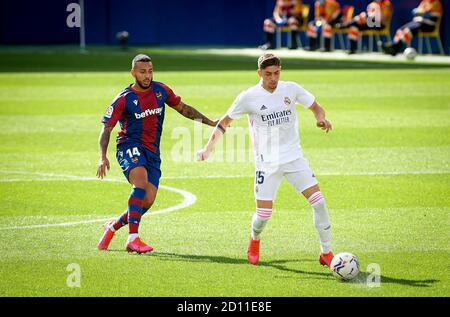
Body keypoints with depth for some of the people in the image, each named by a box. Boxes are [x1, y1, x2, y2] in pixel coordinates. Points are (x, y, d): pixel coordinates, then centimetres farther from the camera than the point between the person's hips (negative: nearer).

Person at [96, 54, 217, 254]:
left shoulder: (161, 90, 8)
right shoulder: (124, 99, -5)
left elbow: (182, 108, 22)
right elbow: (106, 128, -4)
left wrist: (210, 122, 18)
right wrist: (103, 157, -18)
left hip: (152, 152, 5)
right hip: (129, 146, -5)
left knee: (148, 200, -9)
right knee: (141, 180, -33)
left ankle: (113, 227, 16)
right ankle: (133, 239, -36)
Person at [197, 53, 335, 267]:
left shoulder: (291, 89, -1)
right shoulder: (249, 97, -7)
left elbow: (316, 107, 12)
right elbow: (224, 122, 4)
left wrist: (321, 119, -12)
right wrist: (208, 148, -6)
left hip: (294, 158, 2)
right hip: (267, 163, -2)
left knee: (318, 201, -10)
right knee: (263, 213, -4)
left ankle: (326, 253, 2)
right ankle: (254, 241, 31)